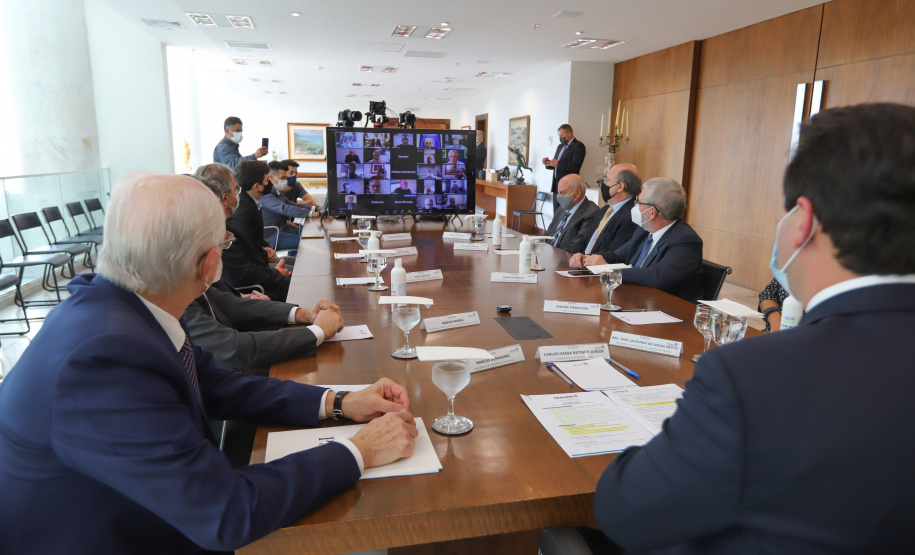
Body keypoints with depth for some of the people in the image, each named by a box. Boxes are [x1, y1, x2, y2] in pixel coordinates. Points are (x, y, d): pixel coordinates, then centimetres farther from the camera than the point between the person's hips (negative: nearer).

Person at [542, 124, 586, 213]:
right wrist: (548, 163, 1)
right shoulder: (560, 146, 20)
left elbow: (575, 166, -17)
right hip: (556, 186, 8)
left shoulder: (578, 146, -5)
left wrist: (558, 163, -20)